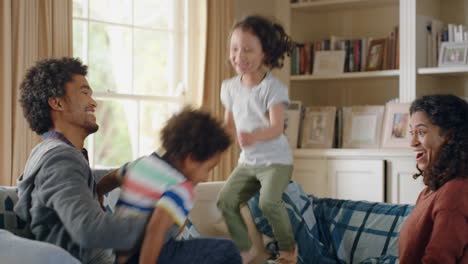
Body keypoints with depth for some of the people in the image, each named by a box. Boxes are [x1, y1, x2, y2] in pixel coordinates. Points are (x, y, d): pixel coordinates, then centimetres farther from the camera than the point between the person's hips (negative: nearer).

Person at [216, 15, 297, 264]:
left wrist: (254, 136, -50)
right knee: (226, 201, -5)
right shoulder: (230, 87, 0)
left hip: (276, 159, -6)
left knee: (269, 201, -25)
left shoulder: (273, 87, -19)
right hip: (247, 160, 6)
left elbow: (276, 128, -30)